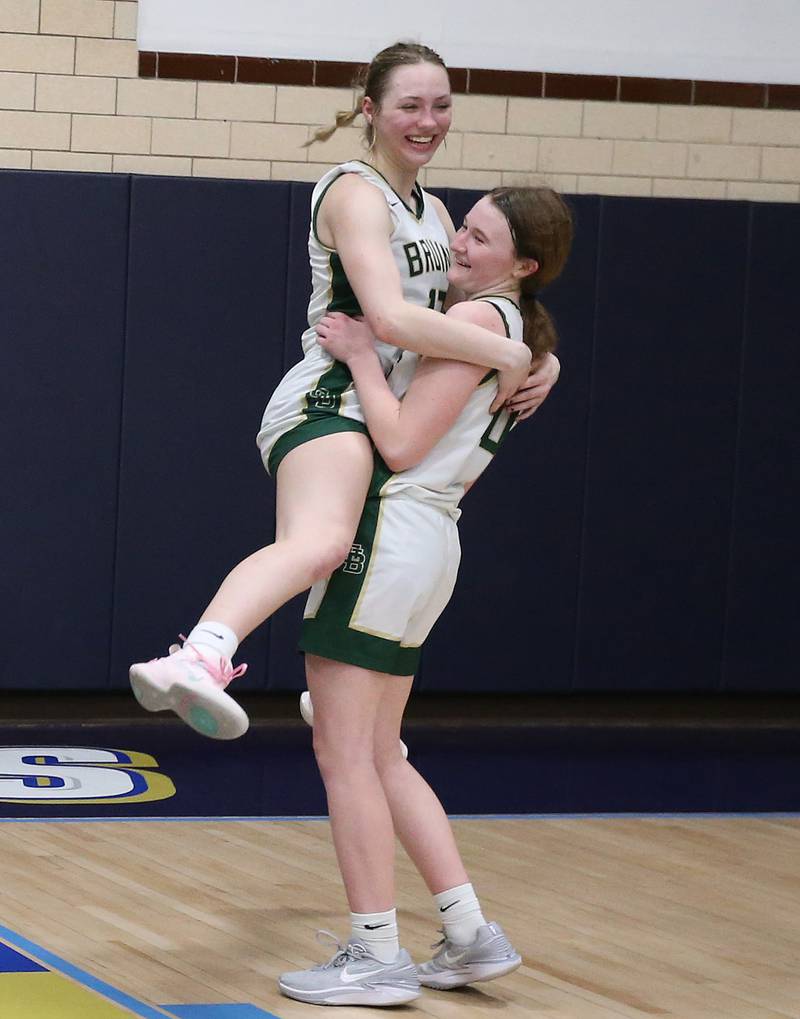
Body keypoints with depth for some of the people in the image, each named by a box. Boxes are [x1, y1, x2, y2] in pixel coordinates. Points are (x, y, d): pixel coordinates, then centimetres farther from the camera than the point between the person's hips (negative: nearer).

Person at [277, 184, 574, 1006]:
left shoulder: (478, 319, -12)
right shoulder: (521, 336, 17)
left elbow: (402, 444, -18)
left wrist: (360, 354, -10)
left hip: (388, 532, -10)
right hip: (431, 540, 10)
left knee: (344, 753, -5)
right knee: (380, 758, 15)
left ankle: (377, 956, -3)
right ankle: (470, 935, 14)